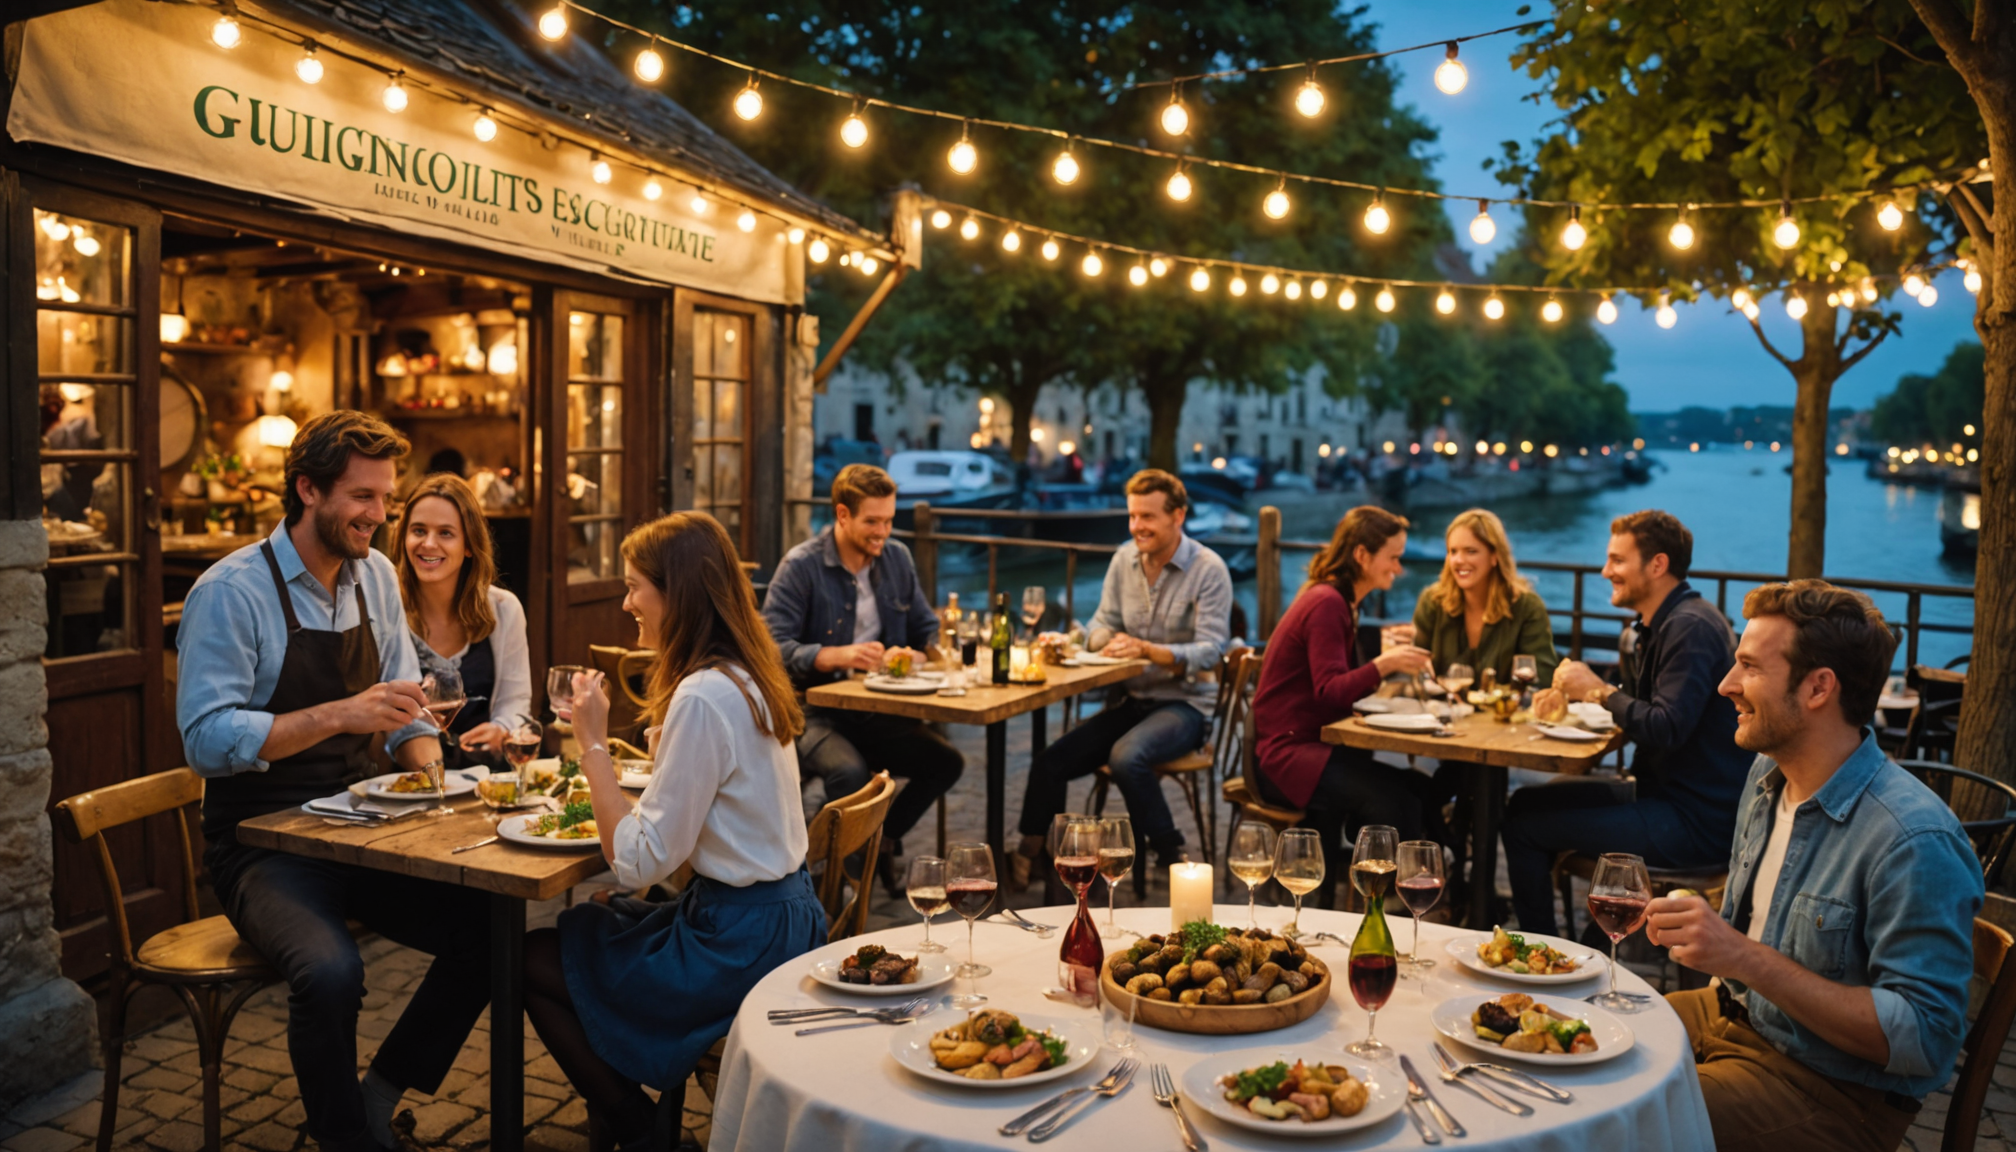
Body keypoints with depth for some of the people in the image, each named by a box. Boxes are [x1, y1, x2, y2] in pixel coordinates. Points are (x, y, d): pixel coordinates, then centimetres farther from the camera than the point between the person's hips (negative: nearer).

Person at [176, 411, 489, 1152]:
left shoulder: (375, 577, 8)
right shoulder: (231, 591, -12)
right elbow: (207, 740, -21)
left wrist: (432, 774, -8)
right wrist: (338, 715, -30)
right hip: (260, 843, -6)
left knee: (489, 925, -14)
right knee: (331, 971, -33)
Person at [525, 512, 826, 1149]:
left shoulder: (703, 698, -24)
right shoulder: (749, 675, 5)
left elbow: (638, 862, -21)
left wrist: (594, 742, -16)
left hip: (739, 942, -9)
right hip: (783, 913, 9)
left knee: (534, 960, 9)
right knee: (577, 927, 25)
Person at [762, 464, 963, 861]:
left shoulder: (896, 558, 11)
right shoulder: (800, 566, -9)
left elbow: (928, 629, 15)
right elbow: (774, 646, -17)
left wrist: (920, 653, -10)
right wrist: (840, 656, -31)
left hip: (876, 710, 6)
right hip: (812, 712, -6)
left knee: (947, 762, -14)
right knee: (850, 771, -34)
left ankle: (882, 840, 9)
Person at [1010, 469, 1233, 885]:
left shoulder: (1209, 569, -10)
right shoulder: (1124, 559, 7)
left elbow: (1209, 652, -17)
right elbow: (1102, 623, 9)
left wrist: (1146, 650, -31)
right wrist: (1106, 641, -16)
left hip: (1183, 703, -5)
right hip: (1128, 700, 5)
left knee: (1126, 756, -34)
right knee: (1049, 765, -12)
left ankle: (1170, 855, -13)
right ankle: (1030, 854, 8)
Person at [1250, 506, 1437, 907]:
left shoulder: (1340, 602, 17)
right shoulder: (1326, 604, -15)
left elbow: (1345, 685, 15)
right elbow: (1330, 693, -22)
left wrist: (1389, 663, 4)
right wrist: (1383, 664, -33)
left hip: (1316, 745, 10)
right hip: (1288, 753, -9)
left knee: (1422, 789, -9)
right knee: (1394, 799, -26)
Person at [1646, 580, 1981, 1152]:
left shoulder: (1915, 841, -26)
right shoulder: (1767, 774, 3)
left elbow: (1924, 1039, -27)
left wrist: (1745, 958, -32)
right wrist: (1694, 923, 2)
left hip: (1833, 1085, -8)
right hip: (1735, 1014, 8)